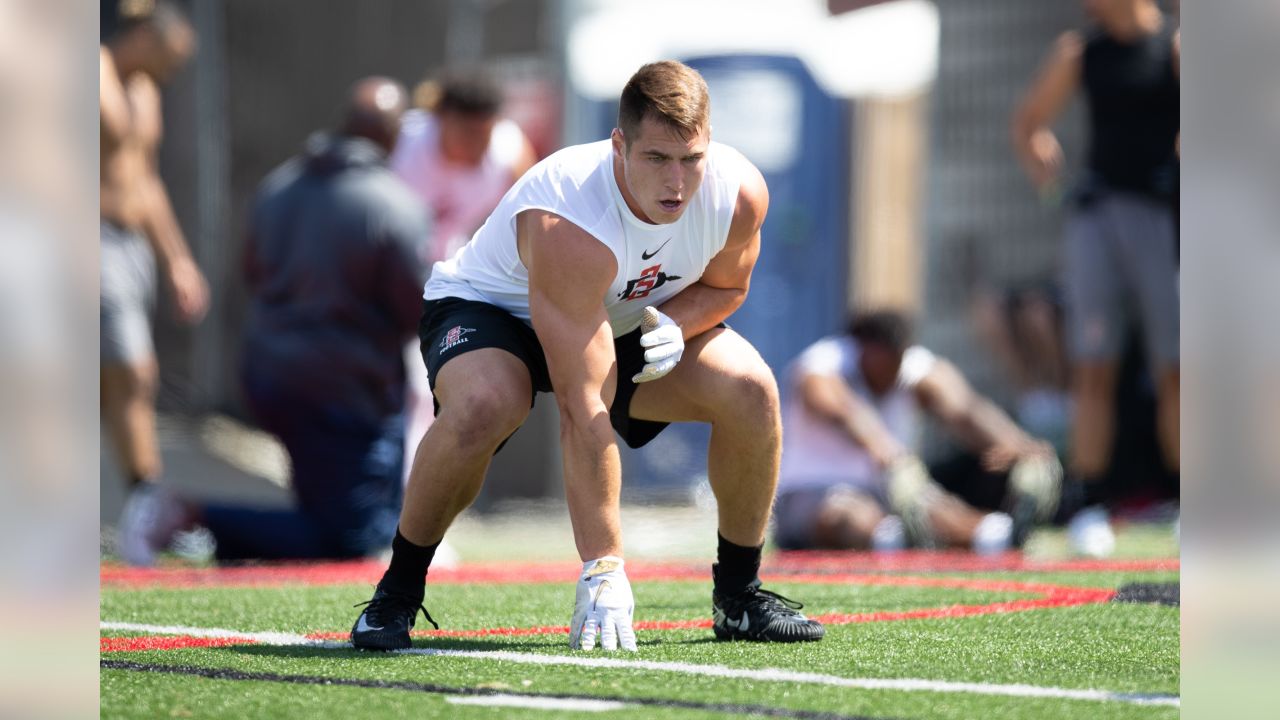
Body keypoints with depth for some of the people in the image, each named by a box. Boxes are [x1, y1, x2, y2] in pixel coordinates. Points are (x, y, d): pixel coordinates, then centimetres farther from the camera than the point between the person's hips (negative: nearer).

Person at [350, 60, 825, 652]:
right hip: (491, 308, -5)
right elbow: (584, 410, -41)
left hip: (635, 320, 5)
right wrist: (602, 569, -40)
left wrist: (673, 324, -24)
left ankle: (738, 595, 2)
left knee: (750, 389, -19)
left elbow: (726, 285, 2)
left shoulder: (739, 193, -24)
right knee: (484, 403, -38)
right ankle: (398, 590, -15)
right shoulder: (568, 226, -41)